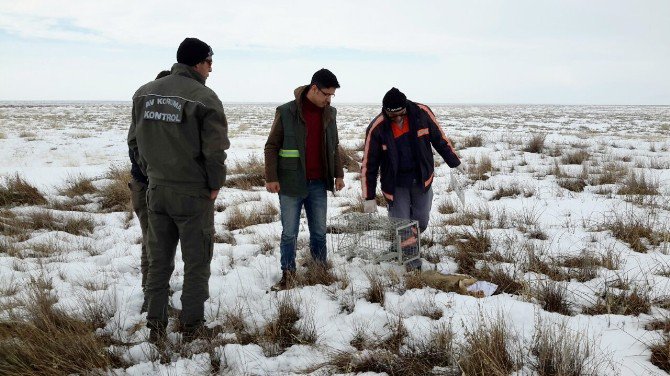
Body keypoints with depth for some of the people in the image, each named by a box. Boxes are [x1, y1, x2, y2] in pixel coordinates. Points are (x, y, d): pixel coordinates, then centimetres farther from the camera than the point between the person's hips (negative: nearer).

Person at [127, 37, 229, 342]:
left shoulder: (144, 93, 4)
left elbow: (134, 142, 9)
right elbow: (215, 150, -17)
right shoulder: (203, 97, -15)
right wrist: (215, 185, -3)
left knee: (158, 260, 16)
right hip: (193, 194, -5)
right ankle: (192, 325, 18)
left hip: (156, 191, 6)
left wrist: (152, 173, 16)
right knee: (196, 262, 9)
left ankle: (155, 324, 24)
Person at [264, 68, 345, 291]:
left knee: (319, 231, 13)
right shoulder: (286, 112, -9)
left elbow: (334, 146, 16)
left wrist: (338, 174, 12)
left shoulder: (329, 113, 6)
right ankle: (288, 274, 17)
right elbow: (272, 147, -5)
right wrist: (271, 178, -9)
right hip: (291, 185, -4)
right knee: (289, 233, 4)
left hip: (318, 184, 4)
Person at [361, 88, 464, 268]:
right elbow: (369, 164, -11)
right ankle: (411, 262, 17)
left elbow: (439, 139, 4)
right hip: (396, 184, -2)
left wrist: (454, 162, 11)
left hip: (422, 180, 2)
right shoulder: (377, 128, -17)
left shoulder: (422, 112, -12)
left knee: (421, 222, 9)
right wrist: (369, 197, -11)